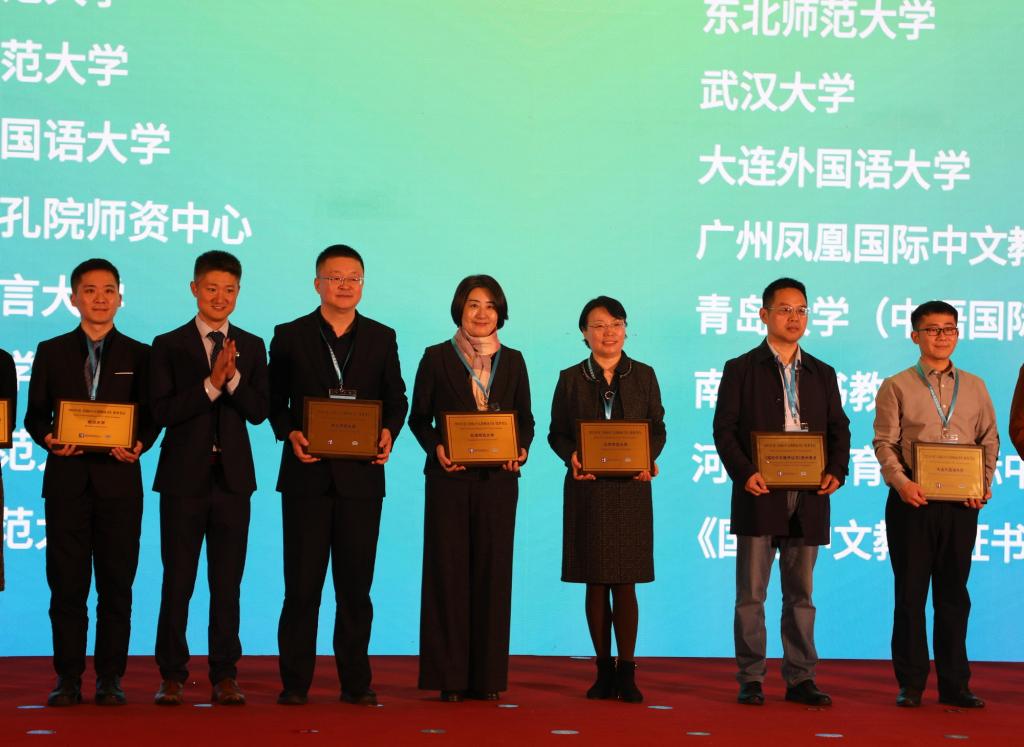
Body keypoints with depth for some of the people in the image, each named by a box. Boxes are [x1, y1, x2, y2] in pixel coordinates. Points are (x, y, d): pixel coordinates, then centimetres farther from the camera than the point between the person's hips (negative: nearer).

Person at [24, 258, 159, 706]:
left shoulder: (138, 355, 9)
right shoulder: (51, 352, 10)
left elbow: (151, 417, 6)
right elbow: (35, 415, 8)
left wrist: (139, 445, -15)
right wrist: (48, 439, -13)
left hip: (118, 479, 0)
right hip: (67, 480, 0)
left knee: (116, 584, 1)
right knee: (67, 584, 1)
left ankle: (110, 678, 8)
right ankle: (68, 679, 7)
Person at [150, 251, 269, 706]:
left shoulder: (251, 347, 9)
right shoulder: (169, 345, 2)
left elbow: (259, 411, -1)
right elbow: (162, 411, -9)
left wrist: (233, 378, -17)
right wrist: (211, 383, -18)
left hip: (232, 476, 2)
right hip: (184, 476, -2)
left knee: (228, 582, 5)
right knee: (177, 580, 2)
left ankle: (225, 676, 10)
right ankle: (172, 675, 10)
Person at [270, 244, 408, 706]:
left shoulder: (382, 338, 10)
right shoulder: (290, 336, 5)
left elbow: (396, 399, 10)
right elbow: (275, 401, 5)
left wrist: (389, 432, -9)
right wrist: (289, 434, -13)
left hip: (361, 475, 1)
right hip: (308, 474, -1)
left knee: (356, 583, 5)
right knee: (302, 583, 1)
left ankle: (355, 681, 11)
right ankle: (294, 682, 7)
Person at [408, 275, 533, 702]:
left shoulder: (512, 361, 11)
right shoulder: (437, 358, 4)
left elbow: (525, 419, 13)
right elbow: (419, 418, 5)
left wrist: (521, 450, -7)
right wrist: (436, 447, -13)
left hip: (498, 480, 2)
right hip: (449, 479, -2)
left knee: (493, 573, 2)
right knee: (448, 572, -2)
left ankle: (488, 675, 8)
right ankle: (450, 677, 3)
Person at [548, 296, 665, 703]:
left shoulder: (643, 375, 8)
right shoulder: (571, 379, 6)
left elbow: (658, 429, 8)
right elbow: (557, 433, 6)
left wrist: (649, 459, -11)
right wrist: (571, 456, -14)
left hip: (631, 489, 0)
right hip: (586, 490, 1)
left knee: (625, 582, -4)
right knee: (595, 583, 3)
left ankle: (626, 672, -2)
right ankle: (604, 670, 10)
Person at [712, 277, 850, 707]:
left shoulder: (822, 375, 14)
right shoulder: (740, 370, 3)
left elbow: (839, 429, 12)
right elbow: (724, 429, -3)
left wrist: (836, 470, -6)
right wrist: (743, 472, -18)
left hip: (808, 498, 3)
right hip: (760, 495, -3)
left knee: (800, 593, 8)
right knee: (751, 593, 0)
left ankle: (800, 679, 13)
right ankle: (750, 680, 5)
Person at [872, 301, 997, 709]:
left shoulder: (974, 387, 11)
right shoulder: (895, 387, 2)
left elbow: (989, 439, 11)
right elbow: (885, 443, -4)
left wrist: (984, 485, -4)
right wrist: (902, 483, -20)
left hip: (961, 504, 3)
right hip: (913, 501, -3)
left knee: (954, 593, 6)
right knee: (910, 593, 2)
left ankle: (954, 684, 12)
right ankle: (910, 683, 8)